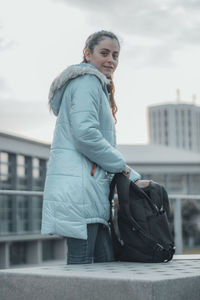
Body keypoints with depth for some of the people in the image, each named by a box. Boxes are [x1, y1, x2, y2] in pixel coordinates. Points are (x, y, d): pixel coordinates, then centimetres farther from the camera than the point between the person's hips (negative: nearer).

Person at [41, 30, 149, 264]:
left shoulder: (96, 86, 28)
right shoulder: (87, 81, -5)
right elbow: (85, 132, -18)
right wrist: (124, 168, -9)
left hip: (89, 184, 11)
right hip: (78, 181, -11)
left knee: (107, 262, 10)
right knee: (81, 263, -9)